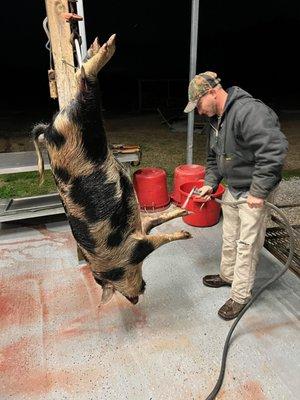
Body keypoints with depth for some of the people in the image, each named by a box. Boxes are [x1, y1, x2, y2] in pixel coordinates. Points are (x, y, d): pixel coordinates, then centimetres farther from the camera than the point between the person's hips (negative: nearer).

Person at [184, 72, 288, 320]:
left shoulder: (250, 111, -25)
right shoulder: (215, 120, 7)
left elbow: (274, 149, -32)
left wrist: (258, 191, -30)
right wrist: (210, 183, 3)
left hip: (254, 192, -9)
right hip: (232, 188, 9)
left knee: (247, 245, 2)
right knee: (229, 237, 21)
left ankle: (240, 296, 19)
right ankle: (227, 275, 42)